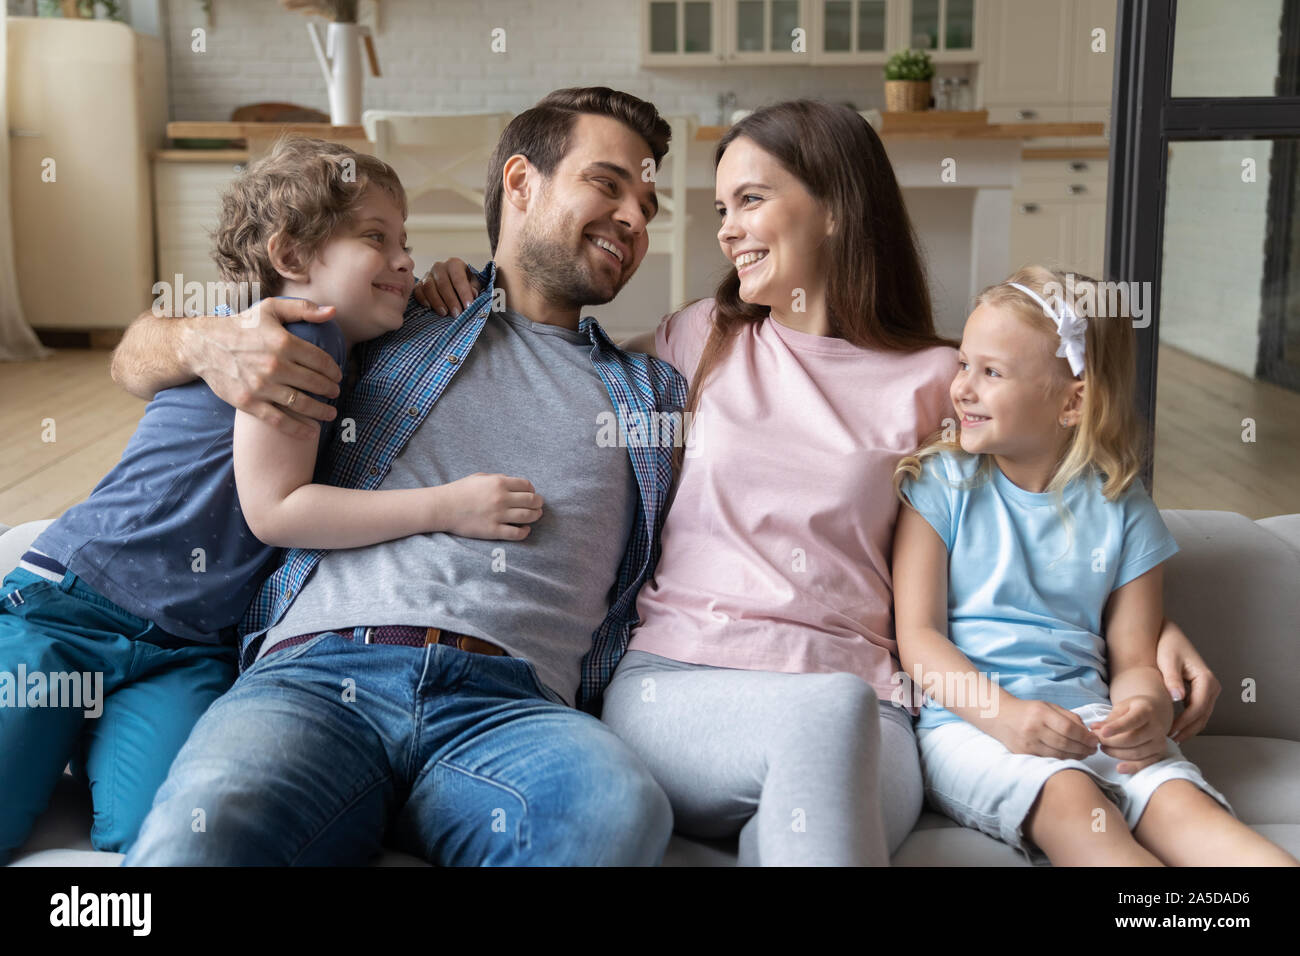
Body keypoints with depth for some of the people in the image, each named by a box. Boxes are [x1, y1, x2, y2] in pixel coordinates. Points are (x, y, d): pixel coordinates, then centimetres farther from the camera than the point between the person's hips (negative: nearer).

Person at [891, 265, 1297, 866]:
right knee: (1068, 797, -32)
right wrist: (1002, 713, -19)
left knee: (1180, 801, -26)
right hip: (966, 720, -2)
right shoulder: (942, 484, 4)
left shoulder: (1119, 508, 10)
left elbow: (1133, 659, 10)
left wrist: (1147, 710, -15)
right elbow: (917, 634, -3)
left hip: (1088, 714, 3)